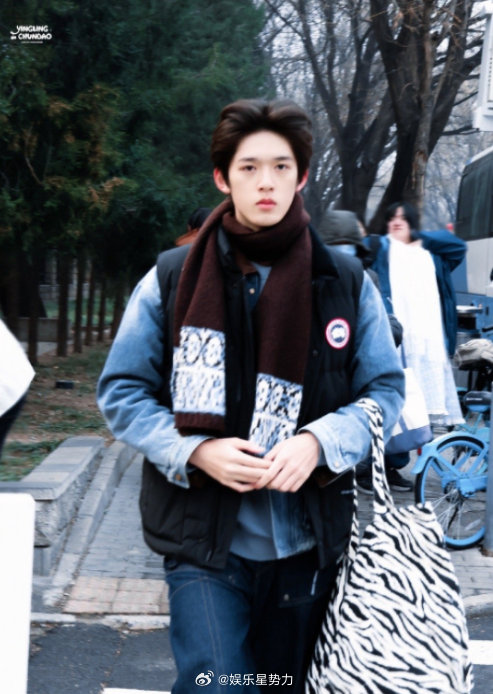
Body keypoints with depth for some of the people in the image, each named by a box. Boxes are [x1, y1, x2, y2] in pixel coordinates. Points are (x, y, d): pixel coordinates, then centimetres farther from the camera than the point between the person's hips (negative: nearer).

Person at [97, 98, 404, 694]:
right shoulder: (171, 280, -1)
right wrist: (194, 451, -16)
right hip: (203, 540, -2)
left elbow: (385, 389, 4)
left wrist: (319, 441, -16)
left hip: (308, 547, 2)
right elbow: (121, 391, 1)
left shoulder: (347, 284, 2)